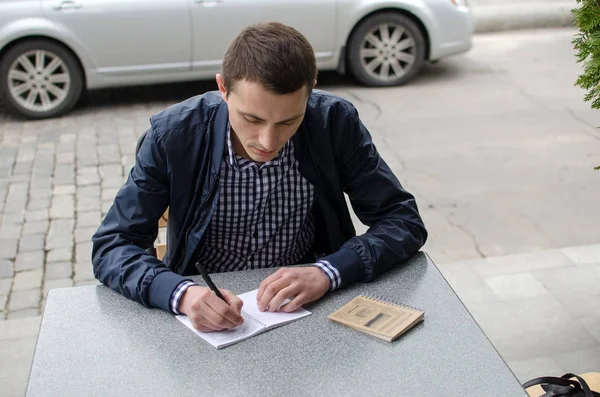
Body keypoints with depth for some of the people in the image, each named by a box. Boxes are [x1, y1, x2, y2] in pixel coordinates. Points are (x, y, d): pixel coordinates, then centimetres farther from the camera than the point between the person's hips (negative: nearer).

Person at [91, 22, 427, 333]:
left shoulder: (335, 123, -13)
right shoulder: (173, 133, -14)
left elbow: (405, 220, -8)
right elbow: (111, 247, -11)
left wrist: (327, 273, -25)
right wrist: (181, 293, -31)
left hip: (306, 310, 0)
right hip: (205, 317, 0)